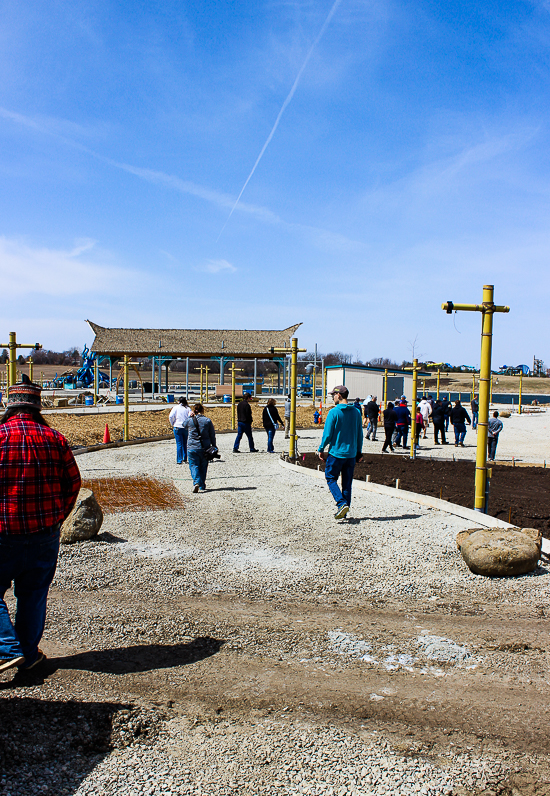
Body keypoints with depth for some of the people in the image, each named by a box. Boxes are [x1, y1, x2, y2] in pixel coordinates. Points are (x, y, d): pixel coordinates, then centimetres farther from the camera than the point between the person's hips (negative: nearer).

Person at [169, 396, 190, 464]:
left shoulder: (176, 407, 0)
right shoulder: (188, 409, 4)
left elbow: (170, 416, -9)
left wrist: (172, 424, 4)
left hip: (177, 427, -2)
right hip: (186, 428, 2)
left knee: (179, 444, 1)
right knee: (185, 444, 15)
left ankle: (179, 460, 0)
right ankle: (185, 459, 20)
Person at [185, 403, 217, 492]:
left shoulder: (189, 420, -4)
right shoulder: (208, 421, -2)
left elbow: (185, 425, 21)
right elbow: (212, 435, 2)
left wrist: (189, 416, 21)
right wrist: (214, 447, 11)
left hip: (192, 448, -1)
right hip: (205, 448, 1)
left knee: (194, 466, 4)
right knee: (203, 467, 11)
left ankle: (196, 482, -18)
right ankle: (202, 487, 15)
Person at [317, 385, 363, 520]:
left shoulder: (334, 412, -12)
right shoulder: (356, 412, 5)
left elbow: (327, 434, -12)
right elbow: (360, 434, 10)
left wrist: (321, 449, 0)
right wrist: (359, 452, 18)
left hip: (336, 453, -5)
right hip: (351, 454, 5)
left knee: (331, 478, 8)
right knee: (347, 482, 12)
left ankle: (342, 503, -9)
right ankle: (344, 510, 17)